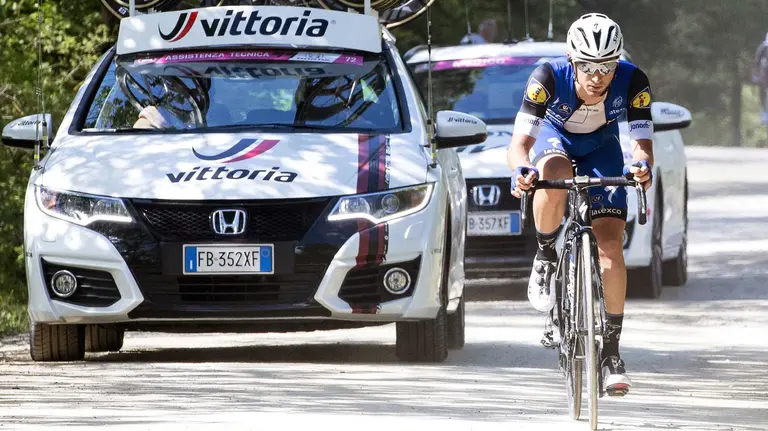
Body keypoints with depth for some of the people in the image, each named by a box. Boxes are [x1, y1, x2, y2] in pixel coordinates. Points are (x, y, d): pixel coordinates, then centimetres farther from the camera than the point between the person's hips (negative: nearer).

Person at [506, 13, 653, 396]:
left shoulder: (632, 82, -31)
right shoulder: (549, 78, -35)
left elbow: (642, 143, -32)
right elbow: (519, 144, -37)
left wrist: (642, 165, -56)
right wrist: (521, 170, -59)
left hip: (601, 149, 1)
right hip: (554, 138, -1)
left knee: (611, 246, -13)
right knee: (555, 177, -40)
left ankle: (611, 349, -2)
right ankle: (545, 257, -13)